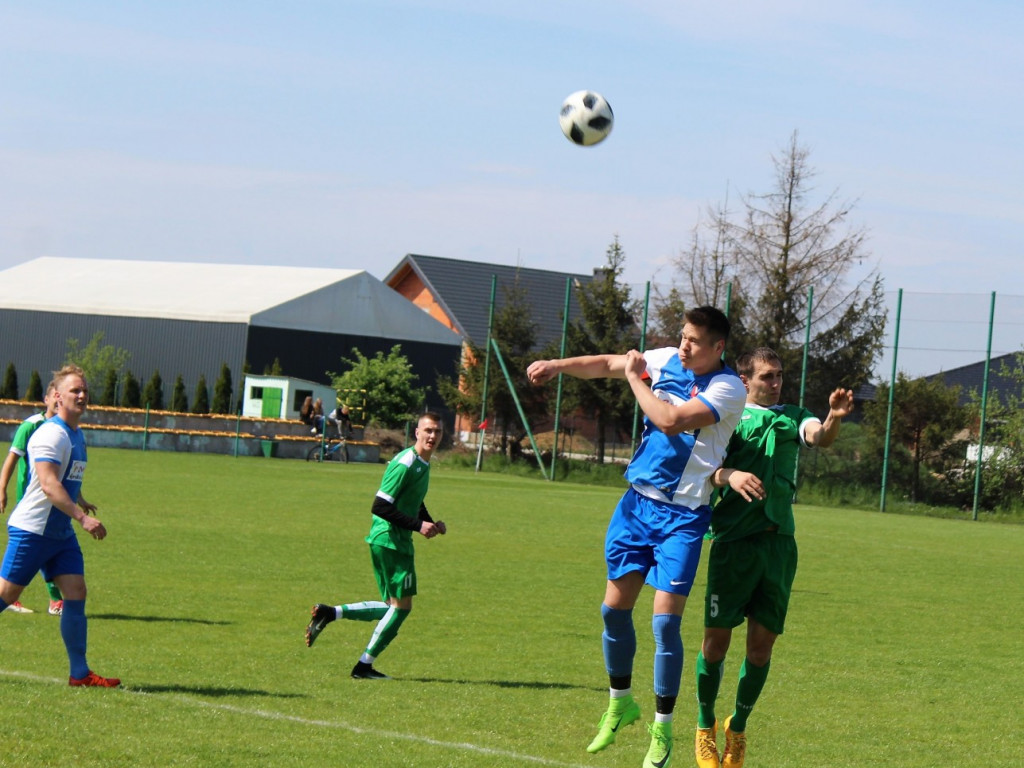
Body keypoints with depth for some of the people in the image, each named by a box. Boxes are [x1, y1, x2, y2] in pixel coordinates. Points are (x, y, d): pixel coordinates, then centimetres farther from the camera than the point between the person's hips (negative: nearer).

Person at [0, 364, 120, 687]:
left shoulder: (77, 435, 12)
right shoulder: (51, 434, -18)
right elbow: (48, 484, -29)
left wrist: (80, 501, 43)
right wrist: (82, 517, -35)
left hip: (61, 533, 8)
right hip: (31, 530, -8)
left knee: (76, 594, -1)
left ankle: (80, 673, 0)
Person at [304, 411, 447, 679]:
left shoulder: (423, 463, 14)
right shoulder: (405, 463, -17)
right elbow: (380, 506, -22)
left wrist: (431, 523, 11)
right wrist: (418, 526, -21)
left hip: (399, 543, 10)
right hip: (389, 540, -10)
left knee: (394, 608, 12)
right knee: (402, 605, -5)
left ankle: (329, 613, 12)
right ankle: (364, 666, 2)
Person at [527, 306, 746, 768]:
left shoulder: (727, 388, -15)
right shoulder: (666, 361, 4)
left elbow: (671, 420, -26)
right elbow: (606, 364, 16)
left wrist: (635, 376, -13)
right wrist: (558, 365, -1)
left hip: (682, 516, -6)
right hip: (638, 500, 6)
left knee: (665, 621, -9)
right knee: (615, 607, 8)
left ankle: (662, 730, 4)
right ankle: (620, 702, 29)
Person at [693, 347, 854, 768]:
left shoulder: (792, 417, 16)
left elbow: (819, 437, -5)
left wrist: (834, 418, -27)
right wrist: (728, 474, -27)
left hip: (778, 540, 3)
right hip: (734, 539, -3)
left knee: (763, 642, 3)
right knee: (717, 637, -3)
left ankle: (738, 727, 21)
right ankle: (705, 728, 14)